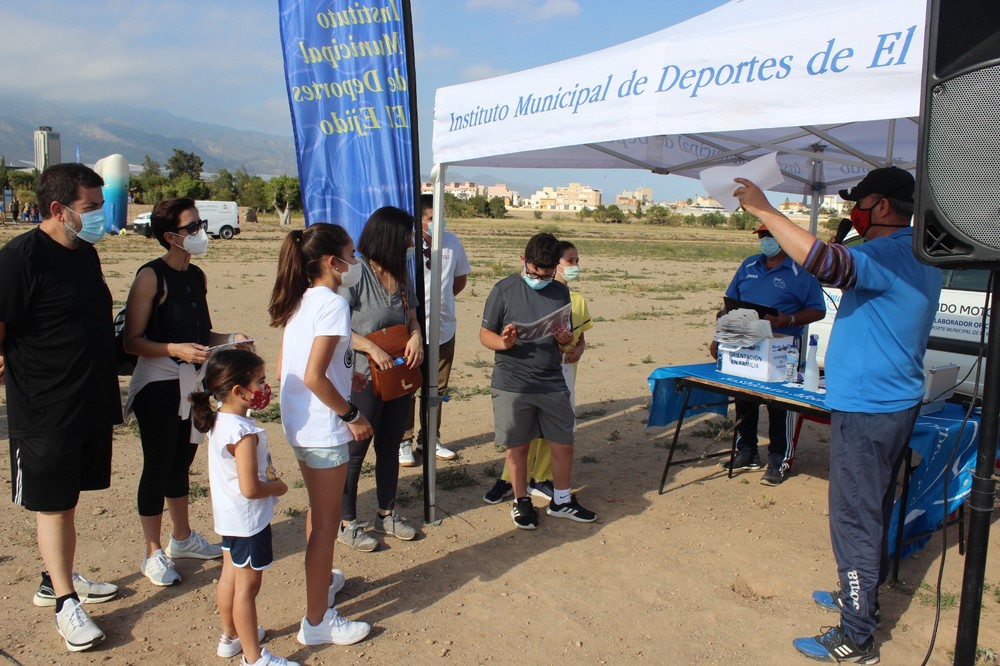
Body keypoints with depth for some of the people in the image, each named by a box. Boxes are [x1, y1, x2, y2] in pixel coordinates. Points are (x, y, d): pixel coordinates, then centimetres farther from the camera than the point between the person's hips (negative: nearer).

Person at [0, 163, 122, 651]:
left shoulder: (86, 252, 9)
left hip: (91, 404, 8)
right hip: (46, 411, -7)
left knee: (68, 499, 19)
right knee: (52, 504, 5)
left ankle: (57, 579, 35)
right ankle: (65, 603, 17)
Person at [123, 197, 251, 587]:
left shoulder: (197, 276, 9)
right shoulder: (151, 277, -14)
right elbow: (132, 341, -16)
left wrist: (229, 339, 2)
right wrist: (176, 349, -29)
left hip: (193, 383, 7)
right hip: (158, 384, -7)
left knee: (182, 462, 19)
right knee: (158, 466, 3)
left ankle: (182, 539, 35)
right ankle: (153, 554, 18)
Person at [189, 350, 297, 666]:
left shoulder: (218, 421, 0)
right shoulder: (244, 432, -29)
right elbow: (250, 488, -30)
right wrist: (278, 488, -12)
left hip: (228, 516, 10)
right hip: (248, 519, -10)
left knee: (230, 577, 23)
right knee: (247, 587, 2)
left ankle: (230, 637, 41)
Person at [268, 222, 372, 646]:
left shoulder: (300, 302, 8)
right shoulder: (333, 303, -18)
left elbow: (284, 369, 12)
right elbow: (314, 377, -25)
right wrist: (351, 415, -14)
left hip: (298, 424, 9)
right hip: (323, 431, -9)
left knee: (319, 511, 26)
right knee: (326, 521, 3)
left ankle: (322, 578, 46)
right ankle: (317, 621, 15)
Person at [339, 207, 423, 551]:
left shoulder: (401, 276, 8)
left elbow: (412, 317, 15)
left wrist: (416, 337, -6)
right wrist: (372, 348, -24)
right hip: (363, 379, -7)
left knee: (390, 447, 18)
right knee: (355, 451, 5)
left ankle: (386, 514, 34)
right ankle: (346, 522, 20)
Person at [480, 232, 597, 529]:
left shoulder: (560, 292, 6)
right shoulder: (504, 290, -6)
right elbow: (485, 334, -4)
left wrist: (566, 339, -9)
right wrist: (504, 343, -25)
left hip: (552, 384, 3)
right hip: (512, 385, -3)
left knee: (563, 444, 9)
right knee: (518, 447, 9)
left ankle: (561, 501, 30)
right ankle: (521, 502, 29)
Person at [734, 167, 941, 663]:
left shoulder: (889, 255, -21)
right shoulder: (918, 258, 11)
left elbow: (821, 260, -37)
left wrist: (762, 209, -29)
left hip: (867, 412, -10)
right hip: (895, 401, 10)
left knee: (856, 521, -1)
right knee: (873, 513, 22)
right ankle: (863, 598, 40)